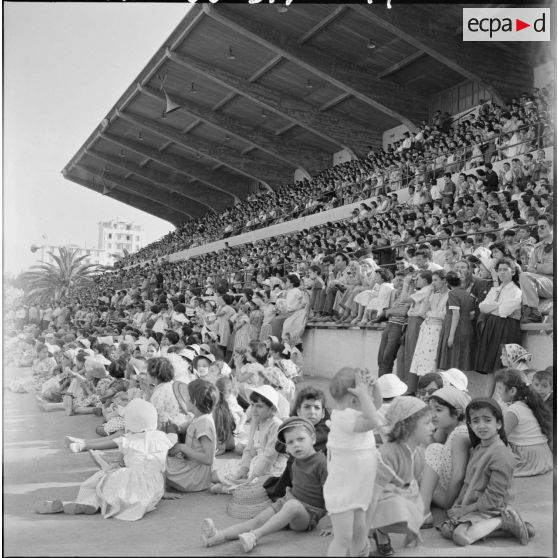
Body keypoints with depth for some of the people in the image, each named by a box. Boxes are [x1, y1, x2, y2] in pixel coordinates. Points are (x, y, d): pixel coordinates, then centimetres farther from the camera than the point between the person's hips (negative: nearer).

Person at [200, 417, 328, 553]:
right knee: (258, 520, -12)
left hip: (308, 512, -7)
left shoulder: (321, 463, -19)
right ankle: (219, 535, -26)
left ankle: (255, 535, -45)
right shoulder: (297, 459, 6)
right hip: (287, 501, 7)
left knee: (293, 505, -39)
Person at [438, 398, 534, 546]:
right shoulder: (477, 449, 10)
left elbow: (494, 497, -20)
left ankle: (503, 522, -8)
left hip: (488, 510, -9)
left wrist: (467, 509, -14)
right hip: (468, 505, 9)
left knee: (461, 536, -25)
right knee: (446, 530, -4)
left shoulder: (501, 454, -19)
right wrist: (458, 504, 6)